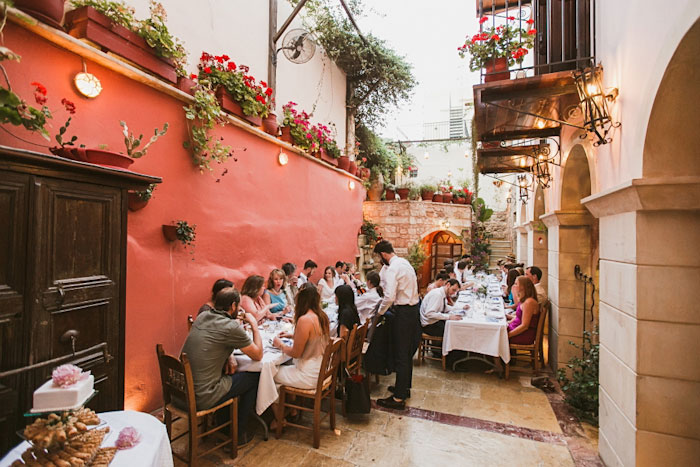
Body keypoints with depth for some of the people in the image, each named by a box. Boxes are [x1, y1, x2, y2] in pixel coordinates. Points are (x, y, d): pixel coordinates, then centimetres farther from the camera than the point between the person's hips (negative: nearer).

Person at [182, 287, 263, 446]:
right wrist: (254, 325, 1)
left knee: (226, 373, 28)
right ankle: (239, 434, 23)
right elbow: (258, 355, -7)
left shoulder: (202, 316, 2)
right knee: (254, 378, 9)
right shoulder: (232, 327, -20)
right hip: (201, 399, -8)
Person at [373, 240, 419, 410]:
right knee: (407, 352, 20)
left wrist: (379, 312, -9)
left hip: (404, 312, -10)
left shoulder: (393, 268, -18)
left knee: (401, 355, -1)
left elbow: (390, 296, -26)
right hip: (414, 308, 10)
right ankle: (405, 387, 35)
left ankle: (399, 398, 10)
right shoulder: (405, 262, 11)